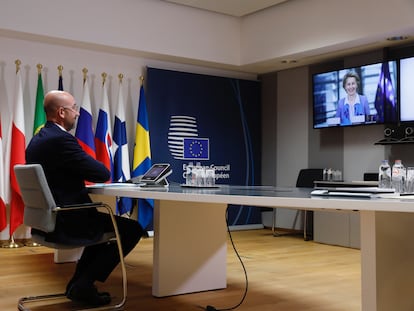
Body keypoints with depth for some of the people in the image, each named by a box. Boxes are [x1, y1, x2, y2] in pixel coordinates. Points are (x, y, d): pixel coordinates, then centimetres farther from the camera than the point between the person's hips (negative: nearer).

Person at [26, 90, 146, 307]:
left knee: (105, 222, 31)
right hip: (65, 222, -10)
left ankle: (78, 283, 26)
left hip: (48, 218, 10)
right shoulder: (61, 139, -20)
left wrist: (86, 173, 7)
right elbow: (103, 174, -17)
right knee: (133, 229, 2)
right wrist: (92, 169, 4)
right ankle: (84, 285, 4)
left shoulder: (38, 139, 10)